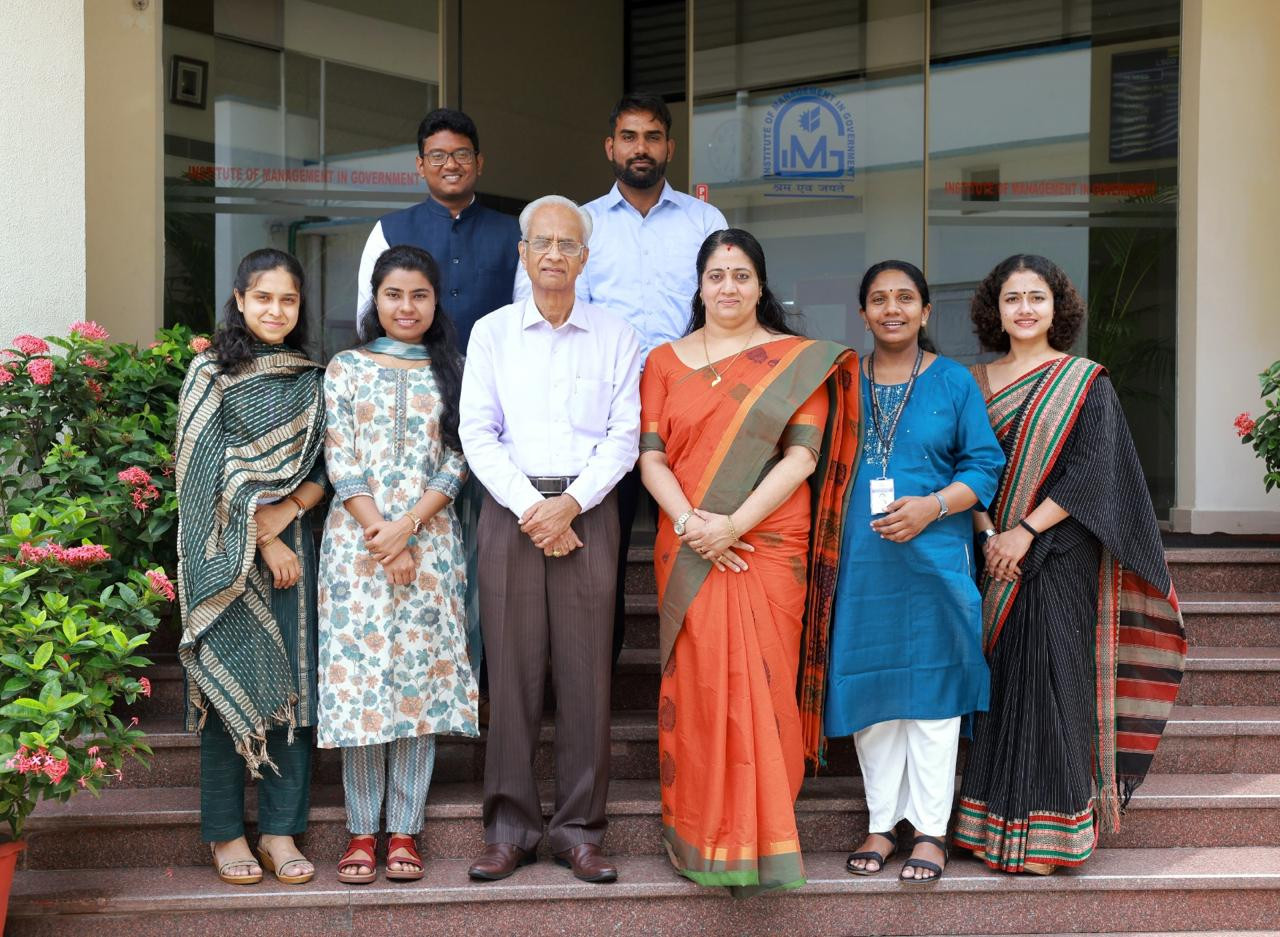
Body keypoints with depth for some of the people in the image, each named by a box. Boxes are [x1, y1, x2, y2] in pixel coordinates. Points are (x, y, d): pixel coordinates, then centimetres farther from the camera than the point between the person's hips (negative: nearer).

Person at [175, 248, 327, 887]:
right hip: (227, 552, -3)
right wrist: (260, 540, -12)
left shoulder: (311, 380, 11)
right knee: (229, 682, -1)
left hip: (293, 543, 3)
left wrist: (287, 510, -11)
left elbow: (322, 467, 8)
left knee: (292, 683, 2)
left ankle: (281, 829, 9)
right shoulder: (211, 372, 0)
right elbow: (215, 467, -7)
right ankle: (225, 832, 9)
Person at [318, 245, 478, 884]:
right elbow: (339, 460, 0)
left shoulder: (450, 373, 10)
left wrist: (407, 527, -11)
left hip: (429, 542, 1)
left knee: (420, 677, 0)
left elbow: (457, 464, 2)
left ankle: (404, 831, 8)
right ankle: (361, 831, 7)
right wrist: (379, 533, -10)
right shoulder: (346, 368, 8)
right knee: (358, 675, -2)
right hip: (356, 540, 0)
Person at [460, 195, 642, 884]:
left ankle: (579, 828, 6)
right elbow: (477, 433, 2)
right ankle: (510, 827, 7)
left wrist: (570, 503, -11)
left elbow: (624, 436, 2)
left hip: (587, 510, 0)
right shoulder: (491, 332, 10)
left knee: (586, 669, -2)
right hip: (510, 507, 0)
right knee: (510, 666, -1)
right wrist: (530, 507, -10)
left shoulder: (616, 338, 9)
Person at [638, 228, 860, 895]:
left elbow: (802, 457, -4)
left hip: (770, 549, -1)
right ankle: (696, 833, 11)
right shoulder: (665, 361, 12)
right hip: (688, 555, 2)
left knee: (762, 686, -3)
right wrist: (689, 521, -12)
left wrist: (734, 524, -13)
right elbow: (650, 456, 4)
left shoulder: (801, 360, 6)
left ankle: (758, 838, 8)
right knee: (696, 686, 0)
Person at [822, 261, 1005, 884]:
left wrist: (933, 506, -14)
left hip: (933, 556, -2)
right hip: (859, 559, 2)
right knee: (869, 686, 6)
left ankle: (931, 828, 10)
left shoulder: (954, 383, 4)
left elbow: (985, 464, 1)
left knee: (930, 686, 1)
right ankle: (882, 823, 18)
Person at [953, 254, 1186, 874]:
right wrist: (988, 533, -9)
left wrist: (1026, 531, -14)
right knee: (999, 679, 3)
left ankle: (1045, 832, -2)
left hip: (1060, 553, -3)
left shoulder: (1084, 382, 1)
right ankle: (996, 825, 10)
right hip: (996, 559, 3)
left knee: (1049, 677, -7)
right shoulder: (976, 383, 10)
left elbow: (1092, 471, -8)